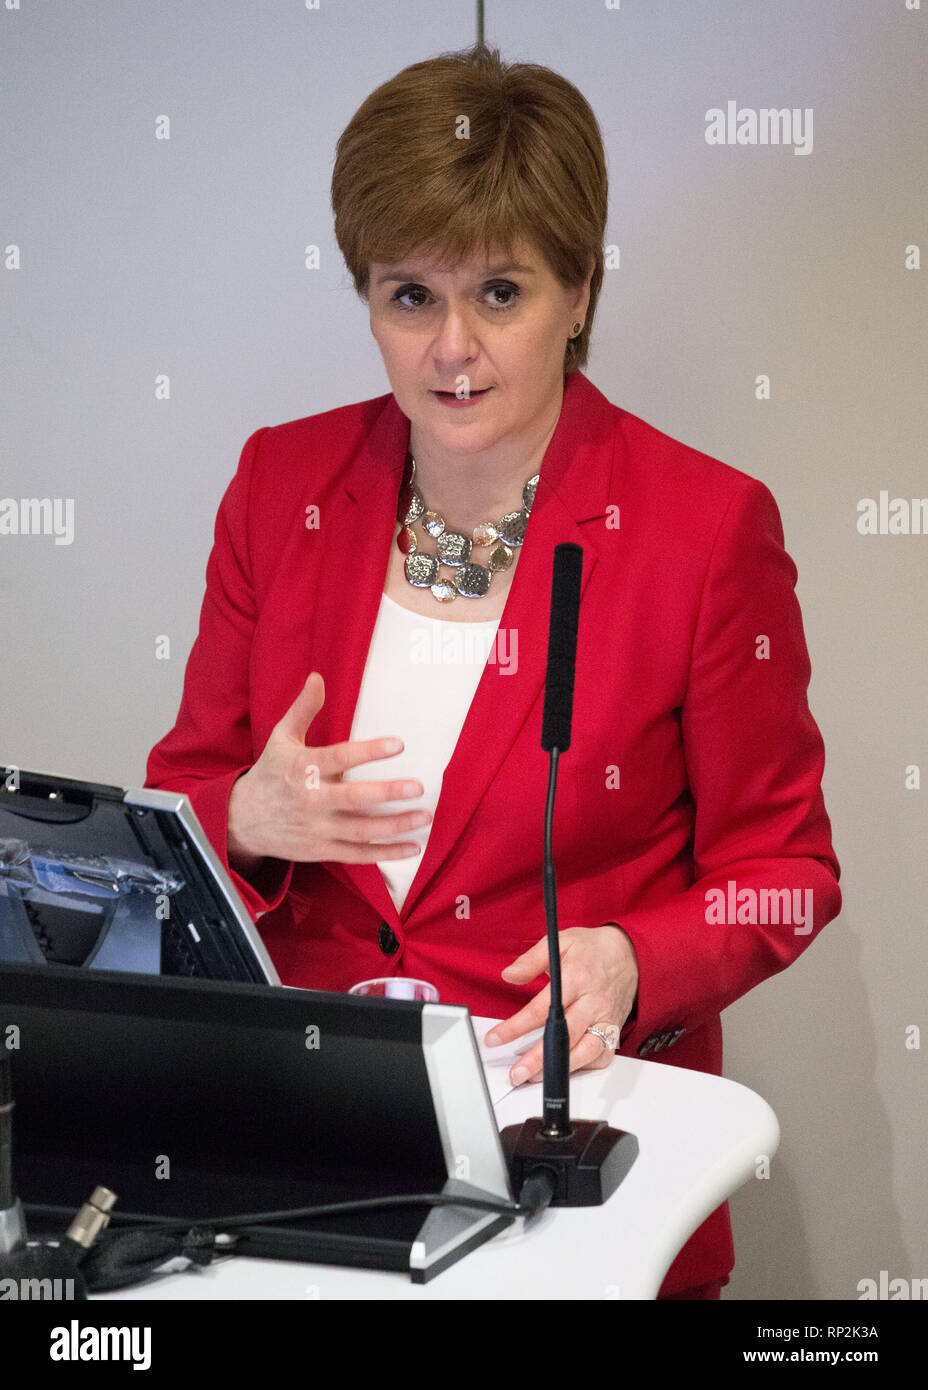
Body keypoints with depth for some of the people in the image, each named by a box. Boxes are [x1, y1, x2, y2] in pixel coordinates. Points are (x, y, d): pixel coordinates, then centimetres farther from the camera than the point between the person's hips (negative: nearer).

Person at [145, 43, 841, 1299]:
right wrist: (251, 820, -11)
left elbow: (780, 870, 1)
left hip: (574, 1113, -2)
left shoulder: (709, 526, -6)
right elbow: (183, 795, 12)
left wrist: (632, 965, -17)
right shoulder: (282, 482, 5)